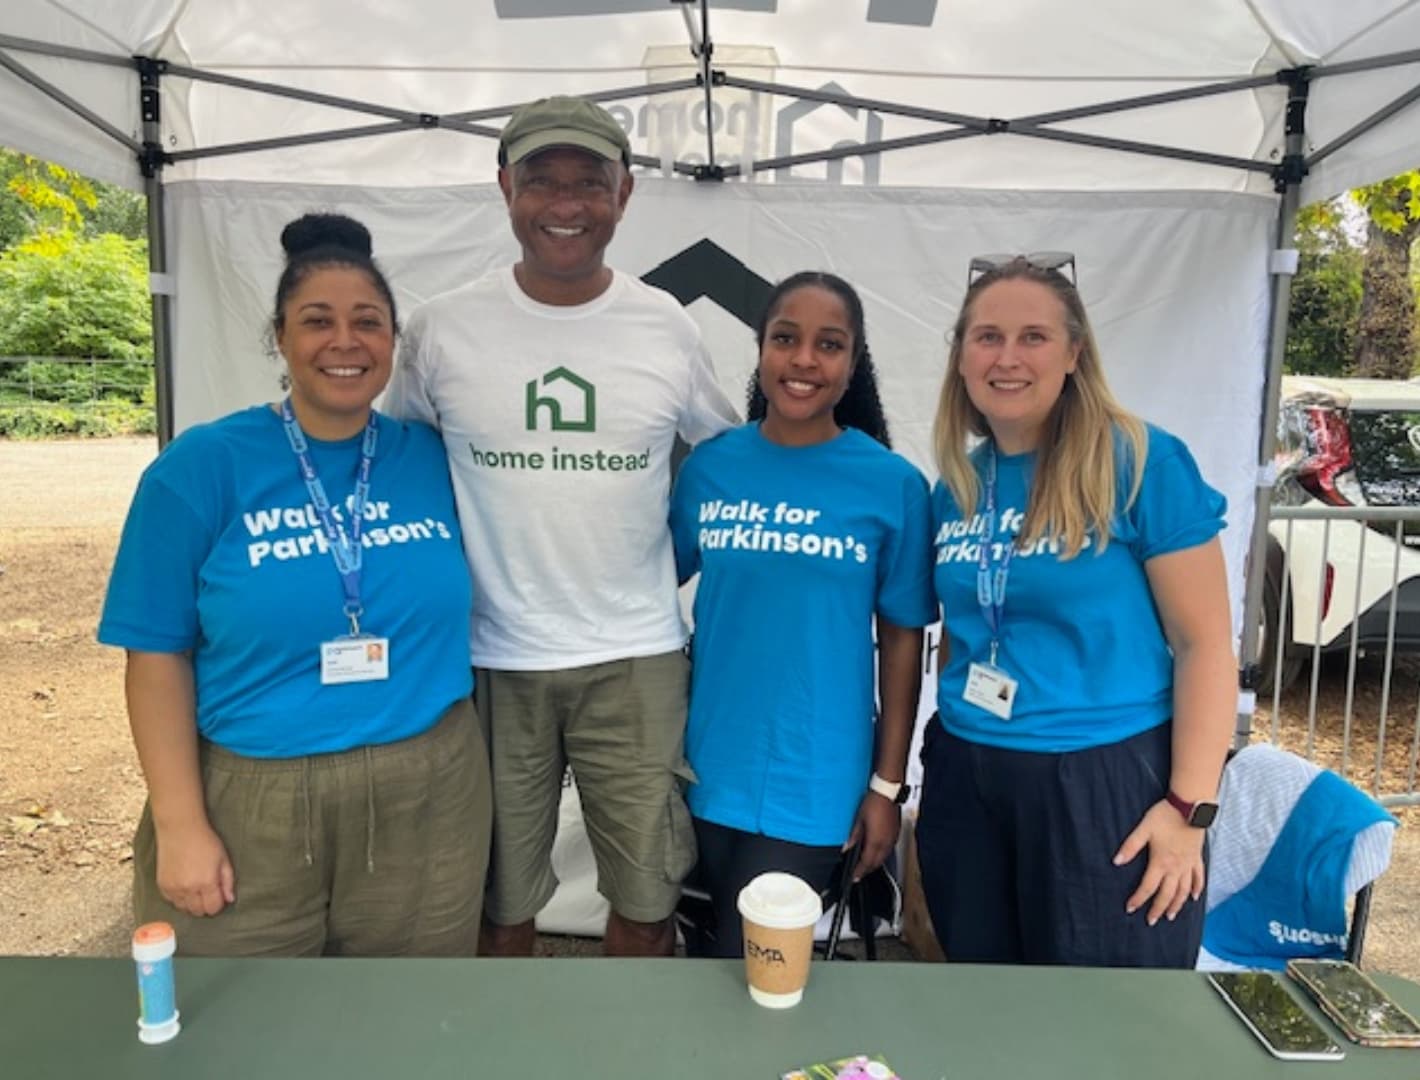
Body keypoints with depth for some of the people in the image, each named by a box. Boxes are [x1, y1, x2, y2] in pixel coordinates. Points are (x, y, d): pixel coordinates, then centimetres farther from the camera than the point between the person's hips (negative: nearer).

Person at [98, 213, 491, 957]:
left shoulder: (435, 458, 1)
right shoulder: (201, 467, -6)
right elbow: (158, 655, -5)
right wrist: (180, 824, -8)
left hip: (426, 799, 2)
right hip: (249, 804, -2)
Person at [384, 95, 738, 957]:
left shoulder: (667, 328, -1)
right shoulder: (445, 328, -3)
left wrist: (665, 562, 6)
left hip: (637, 659, 1)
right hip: (493, 661, 0)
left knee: (646, 903, 12)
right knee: (502, 907, 15)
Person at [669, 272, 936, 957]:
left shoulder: (892, 484, -9)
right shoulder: (708, 465, -3)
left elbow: (902, 641, -4)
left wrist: (887, 785, -3)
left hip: (813, 783, -3)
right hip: (707, 769, 3)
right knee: (719, 952, 22)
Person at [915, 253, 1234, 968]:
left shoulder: (1143, 463, -11)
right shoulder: (955, 486, 5)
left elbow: (1204, 643, -11)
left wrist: (1190, 807, -14)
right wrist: (948, 758, 15)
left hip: (1104, 781, -5)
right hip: (966, 780, 5)